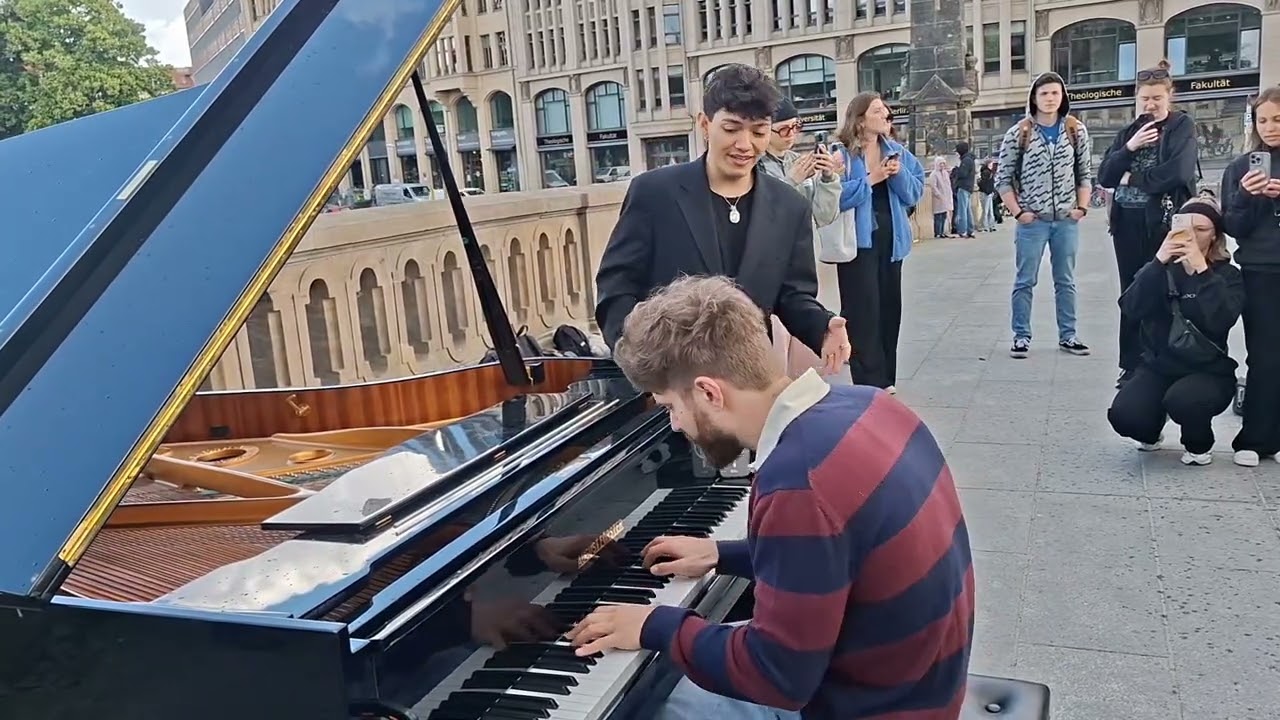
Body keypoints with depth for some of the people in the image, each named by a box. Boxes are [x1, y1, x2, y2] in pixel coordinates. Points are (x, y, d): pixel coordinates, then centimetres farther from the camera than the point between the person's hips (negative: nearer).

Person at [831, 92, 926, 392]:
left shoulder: (897, 151, 10)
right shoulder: (842, 153, -9)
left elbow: (915, 192, 7)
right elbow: (836, 196, -19)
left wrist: (900, 174, -10)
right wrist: (871, 179, -18)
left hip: (891, 240, 7)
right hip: (858, 241, -6)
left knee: (890, 308, 12)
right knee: (864, 312, -6)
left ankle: (885, 381, 23)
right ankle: (870, 386, 2)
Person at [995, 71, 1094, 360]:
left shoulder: (1076, 131, 5)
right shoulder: (1019, 133, -3)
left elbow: (1085, 174, 10)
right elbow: (1003, 179, -1)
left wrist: (1082, 207, 0)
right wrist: (1018, 212, -8)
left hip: (1066, 220, 3)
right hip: (1032, 221, -2)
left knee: (1066, 281, 10)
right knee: (1025, 281, 3)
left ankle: (1067, 336, 19)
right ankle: (1021, 337, 11)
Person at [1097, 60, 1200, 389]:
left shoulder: (1182, 126, 0)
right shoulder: (1129, 131, 14)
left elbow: (1177, 172, -16)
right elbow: (1104, 177, 5)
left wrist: (1131, 179, -7)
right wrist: (1129, 148, -9)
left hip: (1163, 222, -4)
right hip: (1128, 223, 5)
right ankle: (1132, 365, 15)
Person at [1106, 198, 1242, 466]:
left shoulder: (1227, 275, 0)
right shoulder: (1160, 268, 6)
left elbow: (1221, 321, -20)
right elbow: (1131, 308, -13)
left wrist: (1202, 270, -22)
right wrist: (1158, 262, -21)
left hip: (1208, 371, -2)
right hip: (1158, 366, 2)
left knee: (1181, 400, -35)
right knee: (1123, 414, -25)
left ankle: (1200, 445, 1)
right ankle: (1151, 431, 14)